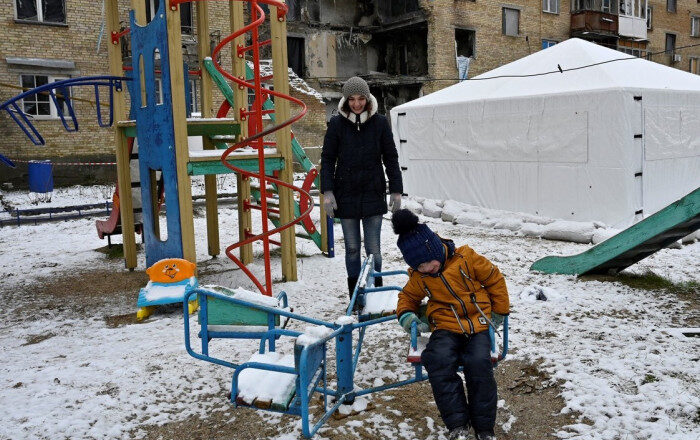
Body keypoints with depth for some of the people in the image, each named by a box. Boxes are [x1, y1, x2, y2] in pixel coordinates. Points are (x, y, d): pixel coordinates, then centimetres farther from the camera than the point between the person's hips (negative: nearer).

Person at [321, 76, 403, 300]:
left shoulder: (379, 123, 1)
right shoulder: (337, 124, 0)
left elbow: (391, 158, 6)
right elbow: (327, 159, 3)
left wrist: (396, 190, 2)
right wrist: (327, 191, -6)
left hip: (373, 194, 0)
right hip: (346, 195, 1)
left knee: (373, 248, 3)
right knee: (352, 248, 9)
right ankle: (355, 296, 19)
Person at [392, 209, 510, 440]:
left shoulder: (466, 258, -2)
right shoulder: (418, 278, 7)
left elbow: (494, 279, 8)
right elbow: (408, 296, 26)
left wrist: (499, 312, 9)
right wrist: (406, 314, 3)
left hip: (478, 326, -2)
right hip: (446, 328, 2)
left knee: (479, 363, -30)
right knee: (439, 361, -31)